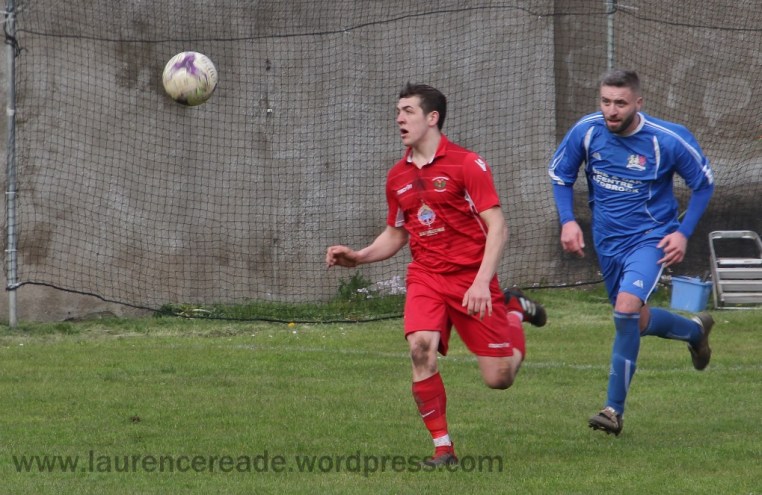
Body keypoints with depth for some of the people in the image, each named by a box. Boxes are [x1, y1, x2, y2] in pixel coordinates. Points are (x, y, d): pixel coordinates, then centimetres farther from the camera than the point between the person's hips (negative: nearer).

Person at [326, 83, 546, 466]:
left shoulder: (466, 164, -9)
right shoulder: (398, 176, 9)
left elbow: (497, 227, -12)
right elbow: (395, 234, 22)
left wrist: (482, 282, -23)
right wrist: (358, 258, 4)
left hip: (472, 279, -4)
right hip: (425, 277, 4)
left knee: (499, 378, -2)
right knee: (420, 346, -27)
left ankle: (515, 309, 31)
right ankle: (442, 446, -16)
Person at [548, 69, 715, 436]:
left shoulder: (668, 140, -18)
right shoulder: (586, 131, -10)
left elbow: (703, 184, -2)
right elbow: (559, 174, 8)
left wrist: (684, 232, -10)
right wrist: (567, 220, -7)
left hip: (650, 239, -5)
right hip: (607, 241, 5)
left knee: (627, 307, -27)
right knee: (635, 322, 17)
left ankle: (614, 409, -20)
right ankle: (695, 329, 50)